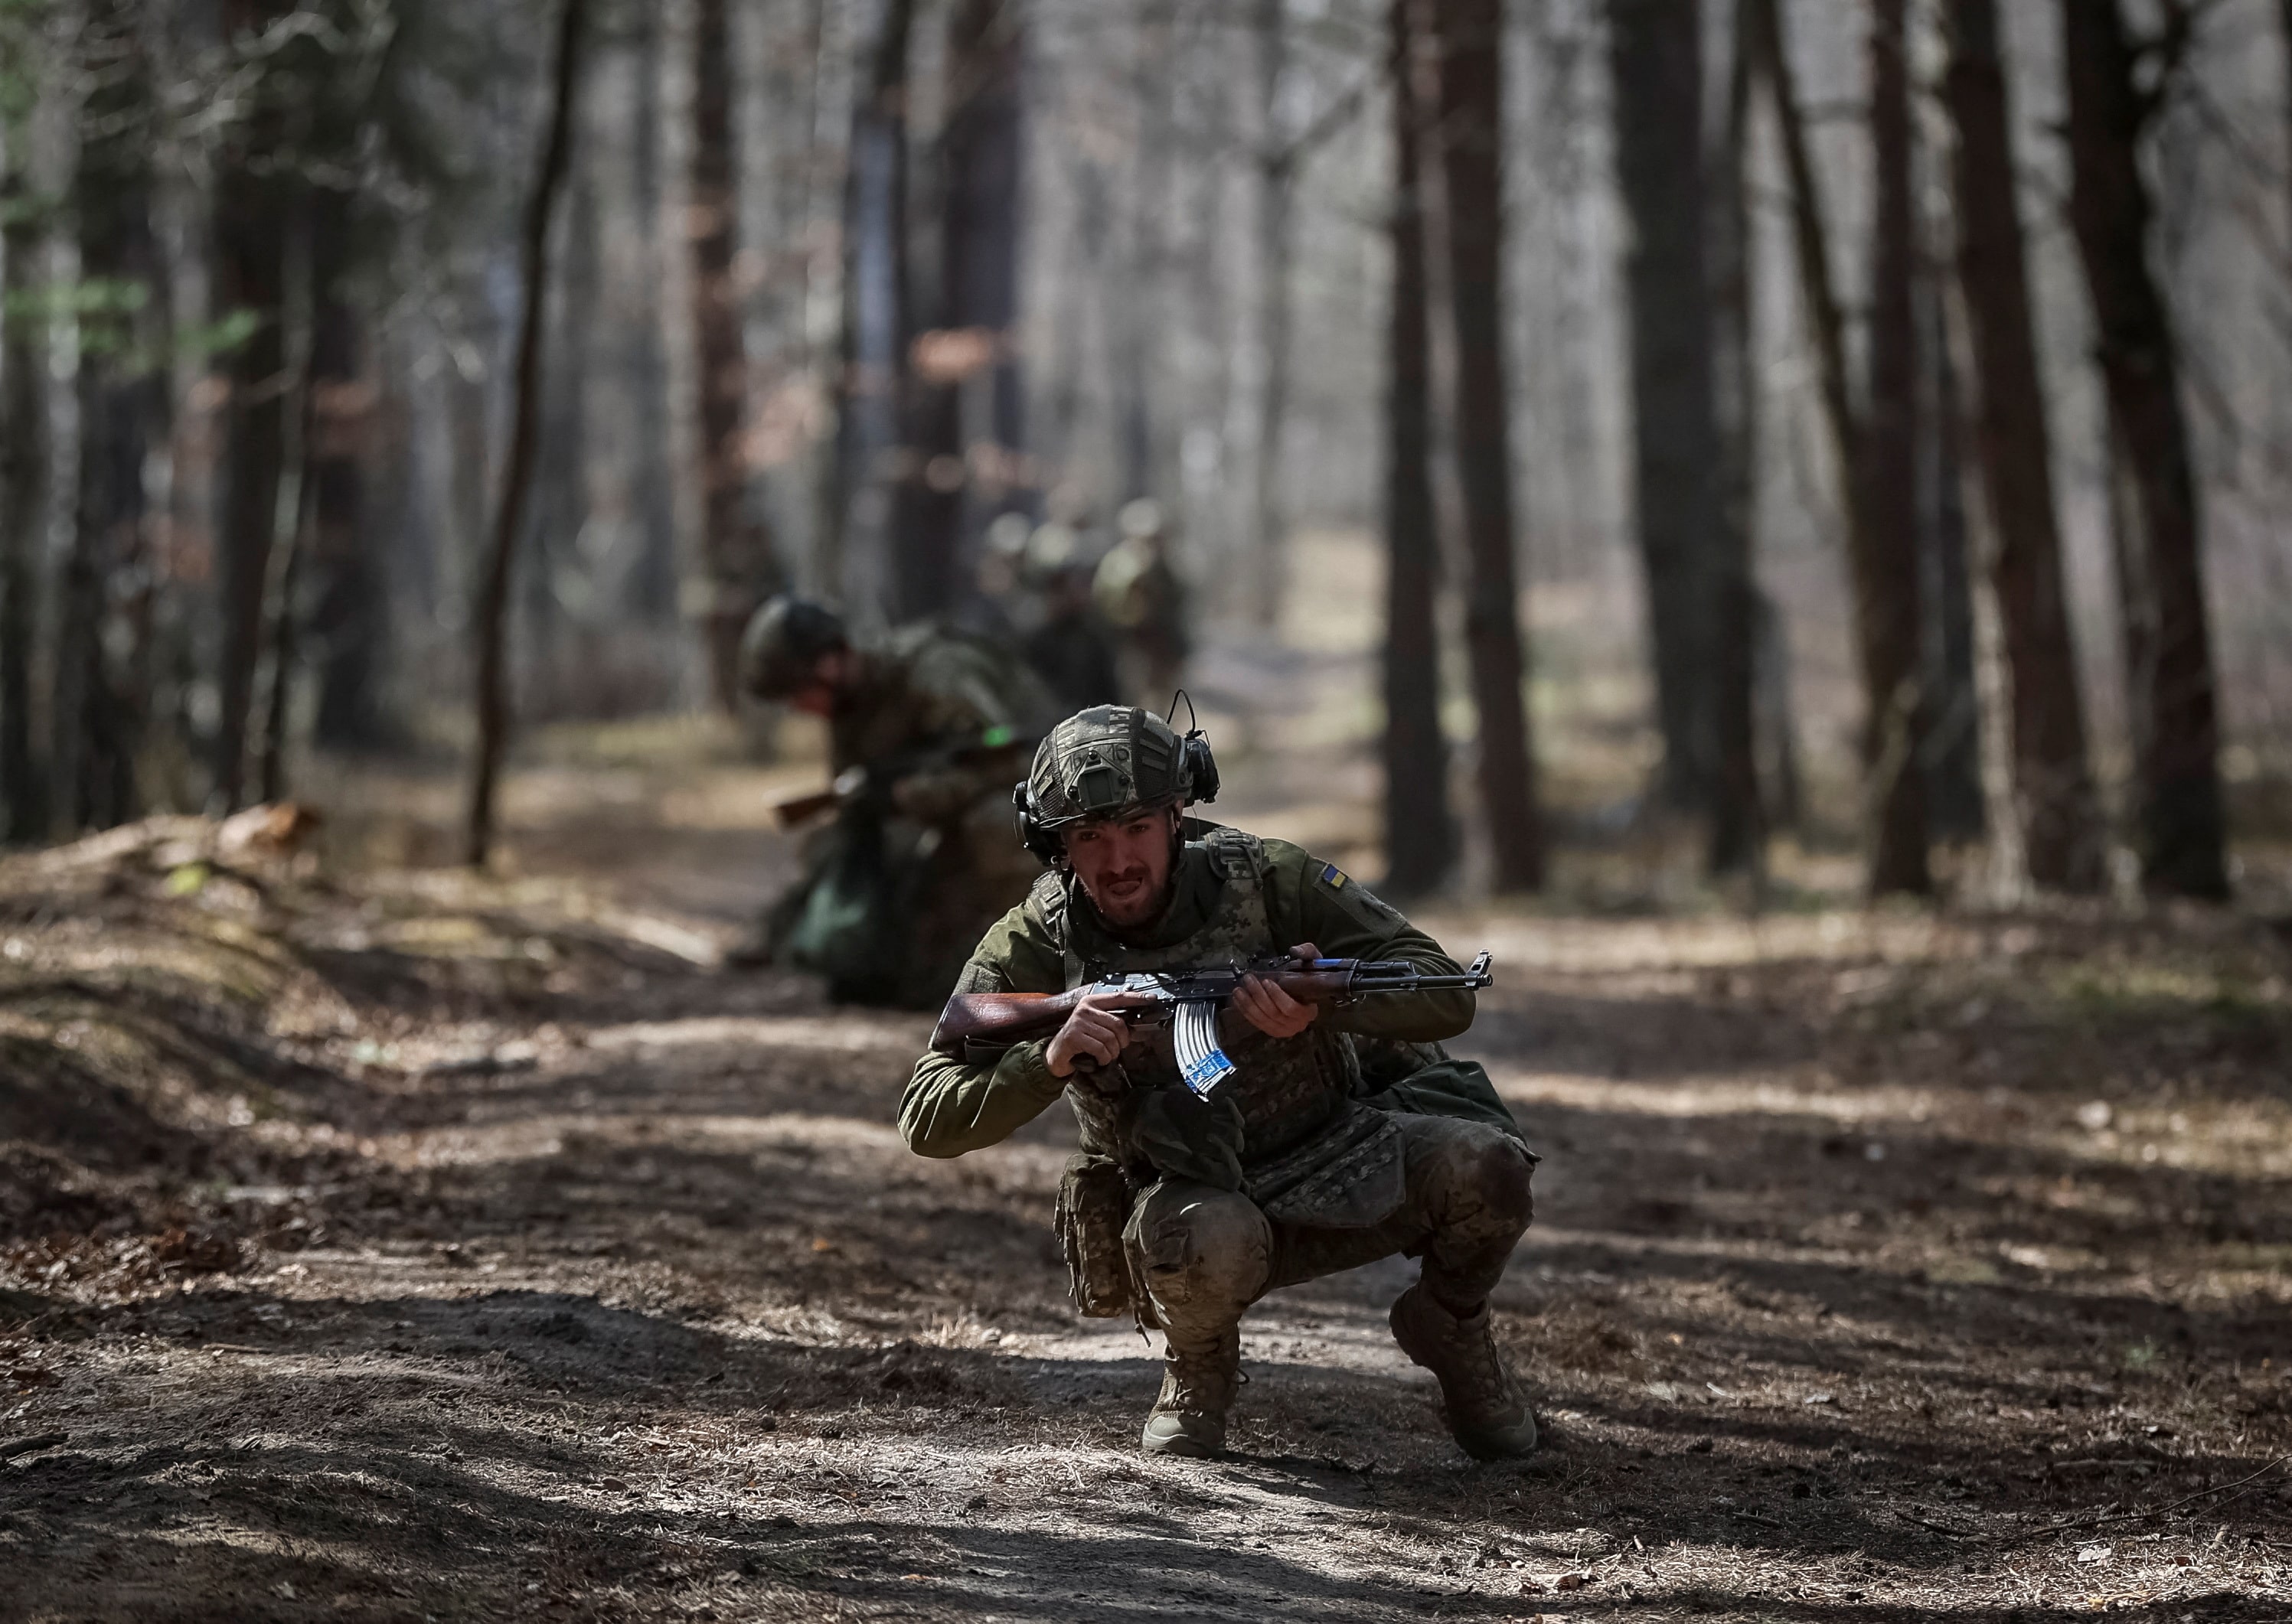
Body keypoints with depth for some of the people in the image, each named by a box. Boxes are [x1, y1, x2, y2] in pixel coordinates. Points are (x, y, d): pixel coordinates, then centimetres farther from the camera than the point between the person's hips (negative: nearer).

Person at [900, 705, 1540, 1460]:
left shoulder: (1267, 879, -13)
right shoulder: (1034, 950, -13)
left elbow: (1446, 996, -14)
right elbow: (927, 1121, -16)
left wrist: (1322, 999, -35)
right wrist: (1051, 1061, -35)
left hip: (1338, 1156, 2)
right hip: (1196, 1194, -2)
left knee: (1481, 1165, -26)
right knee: (1209, 1238, -39)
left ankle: (1451, 1327, 8)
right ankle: (1199, 1369, -2)